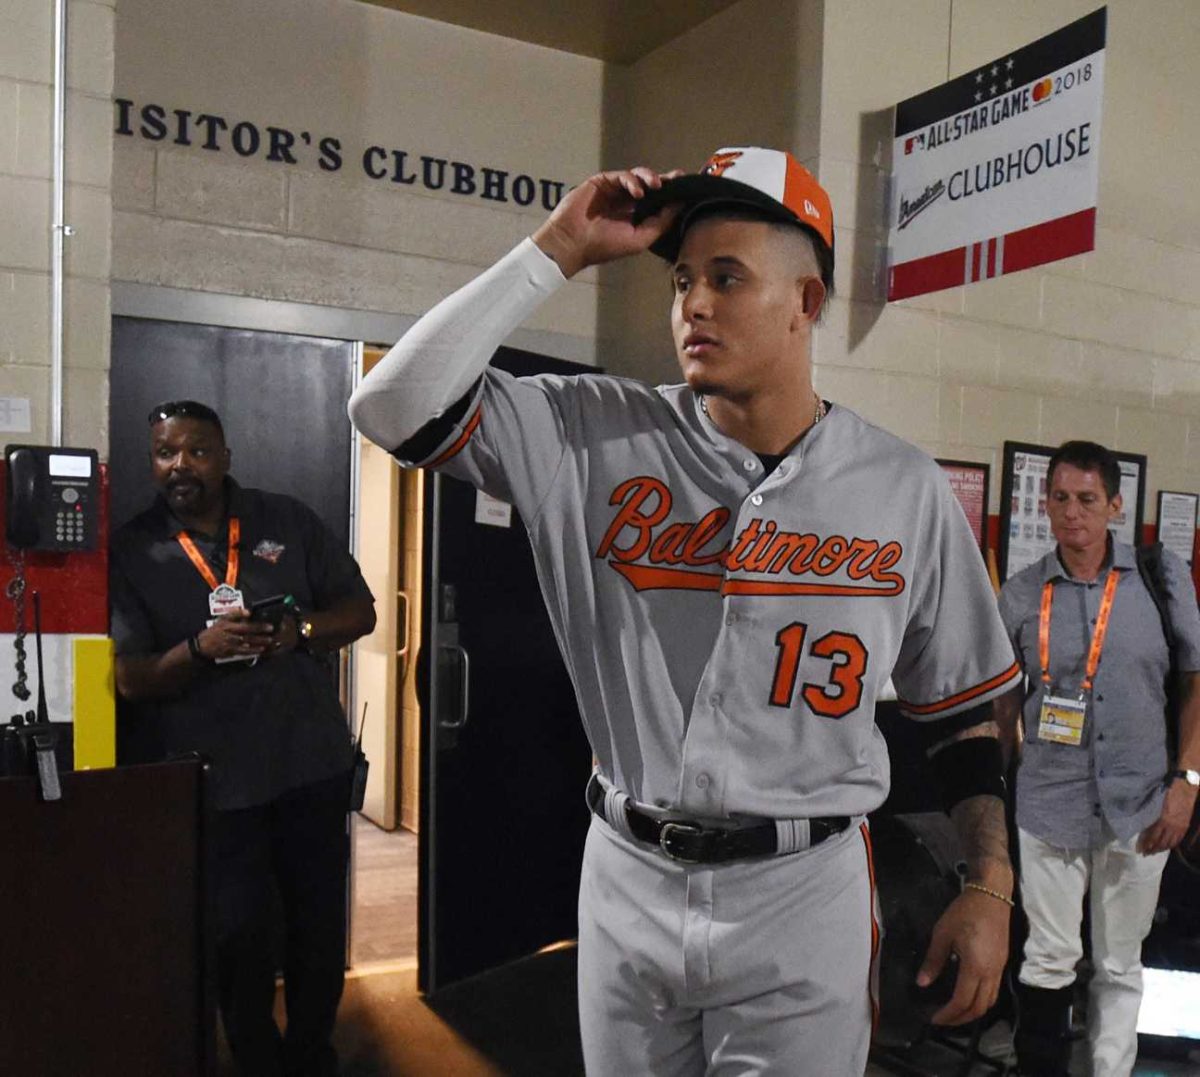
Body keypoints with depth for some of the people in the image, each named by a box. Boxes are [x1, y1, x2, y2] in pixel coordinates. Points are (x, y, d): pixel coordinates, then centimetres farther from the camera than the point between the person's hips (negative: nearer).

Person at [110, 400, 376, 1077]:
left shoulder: (288, 521, 3)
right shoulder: (133, 553, -1)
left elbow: (360, 610, 4)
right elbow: (132, 680, -5)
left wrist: (302, 631, -15)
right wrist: (200, 648, -23)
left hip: (313, 767, 2)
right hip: (213, 784, -2)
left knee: (321, 920, 15)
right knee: (240, 934, 8)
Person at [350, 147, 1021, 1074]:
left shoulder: (905, 488, -4)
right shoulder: (598, 437, -5)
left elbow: (962, 702, 5)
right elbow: (395, 406, -14)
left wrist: (990, 887, 1)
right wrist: (557, 253, -14)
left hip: (803, 893, -1)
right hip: (625, 881, 2)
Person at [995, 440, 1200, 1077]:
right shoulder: (1022, 594, -1)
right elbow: (1006, 699, 6)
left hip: (1141, 805, 1)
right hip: (1049, 803, 0)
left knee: (1120, 967, 15)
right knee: (1049, 961, 6)